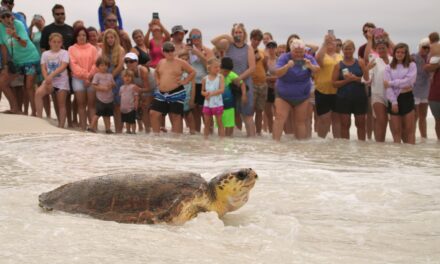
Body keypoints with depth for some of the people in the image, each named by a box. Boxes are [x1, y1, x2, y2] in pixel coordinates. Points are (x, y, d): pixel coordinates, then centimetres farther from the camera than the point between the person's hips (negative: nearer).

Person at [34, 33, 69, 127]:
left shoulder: (64, 53, 0)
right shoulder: (45, 54, 9)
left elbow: (63, 66, -15)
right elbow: (43, 68, 1)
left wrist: (52, 75, -27)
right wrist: (47, 79, -17)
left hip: (62, 81, -2)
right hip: (49, 80, 2)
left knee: (61, 104, -2)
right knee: (38, 92, -24)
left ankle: (61, 126, 2)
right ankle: (39, 118, -21)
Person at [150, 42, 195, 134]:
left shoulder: (180, 63, -4)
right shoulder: (161, 62, 12)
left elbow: (192, 72, 0)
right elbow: (156, 72, 32)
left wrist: (184, 81, -6)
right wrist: (157, 81, 17)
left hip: (176, 93, -5)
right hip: (161, 93, 5)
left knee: (175, 116, -1)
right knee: (153, 113, -1)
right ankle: (156, 134, 8)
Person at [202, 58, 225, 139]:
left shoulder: (220, 77, -5)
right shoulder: (205, 79, 3)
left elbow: (222, 90, -14)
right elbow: (202, 91, 12)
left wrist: (211, 93, -17)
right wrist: (205, 93, -11)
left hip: (217, 104, -3)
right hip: (207, 104, 3)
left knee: (219, 122, 3)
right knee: (207, 123, 10)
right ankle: (205, 138, 18)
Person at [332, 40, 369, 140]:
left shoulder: (360, 63, 6)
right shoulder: (338, 65, 5)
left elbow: (367, 79, 0)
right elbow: (334, 83, -1)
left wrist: (355, 78, -16)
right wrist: (346, 80, -15)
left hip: (359, 97, 0)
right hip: (344, 98, 0)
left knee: (360, 123, 6)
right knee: (345, 124, 3)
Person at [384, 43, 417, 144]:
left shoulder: (411, 65, 4)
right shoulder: (389, 67, 7)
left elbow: (409, 81, -12)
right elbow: (387, 86, -3)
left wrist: (391, 83, -10)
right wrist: (393, 102, -14)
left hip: (407, 97, -1)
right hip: (394, 99, 2)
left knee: (409, 130, -1)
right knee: (396, 131, 4)